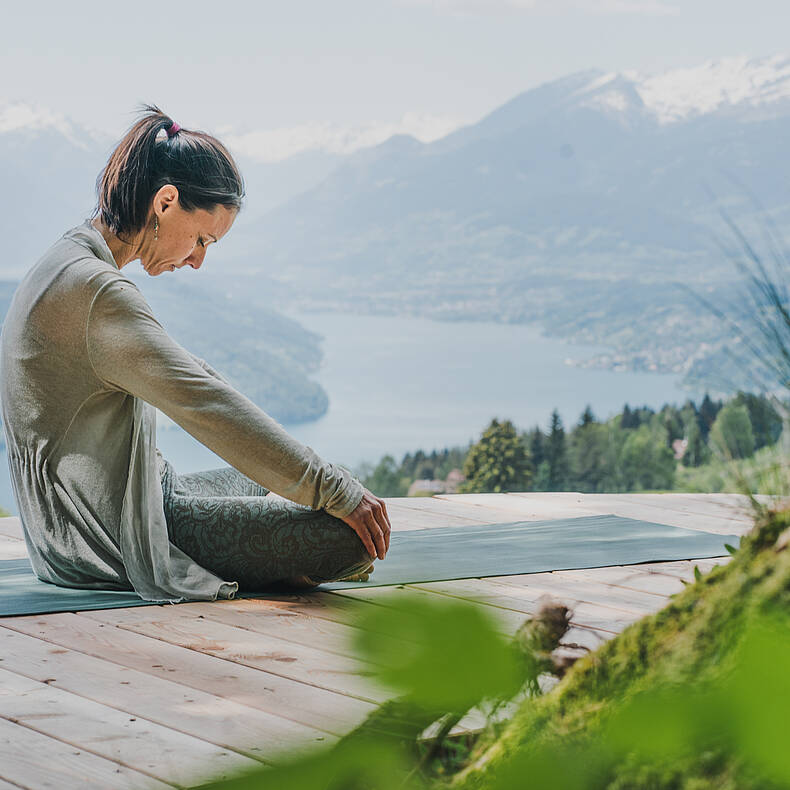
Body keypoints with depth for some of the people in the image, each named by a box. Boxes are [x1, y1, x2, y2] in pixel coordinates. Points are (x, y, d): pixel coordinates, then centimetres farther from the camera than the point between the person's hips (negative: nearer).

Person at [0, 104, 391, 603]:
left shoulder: (68, 267, 13)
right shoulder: (98, 293, -21)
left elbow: (184, 375, 19)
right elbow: (208, 407, -24)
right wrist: (338, 491, -20)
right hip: (118, 536, -11)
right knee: (350, 535, -18)